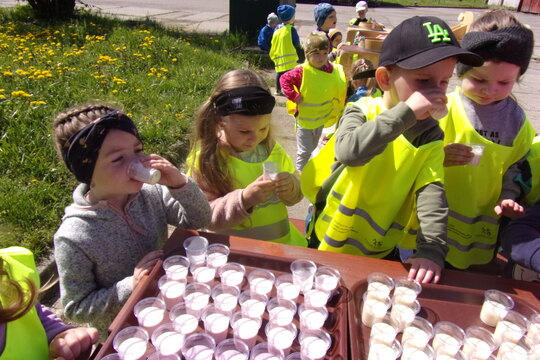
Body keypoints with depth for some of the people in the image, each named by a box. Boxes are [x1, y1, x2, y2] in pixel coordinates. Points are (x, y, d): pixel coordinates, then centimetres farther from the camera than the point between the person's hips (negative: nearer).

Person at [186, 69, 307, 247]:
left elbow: (295, 191, 13)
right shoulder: (205, 158, -10)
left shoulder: (272, 149, 1)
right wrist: (244, 200, -25)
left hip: (280, 238, 4)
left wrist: (291, 188, -9)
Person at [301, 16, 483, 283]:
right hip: (331, 242, -2)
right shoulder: (361, 112, -14)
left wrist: (432, 249, -27)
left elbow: (432, 192, -16)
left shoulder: (431, 136, -5)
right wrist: (405, 112, -35)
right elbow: (349, 151, -36)